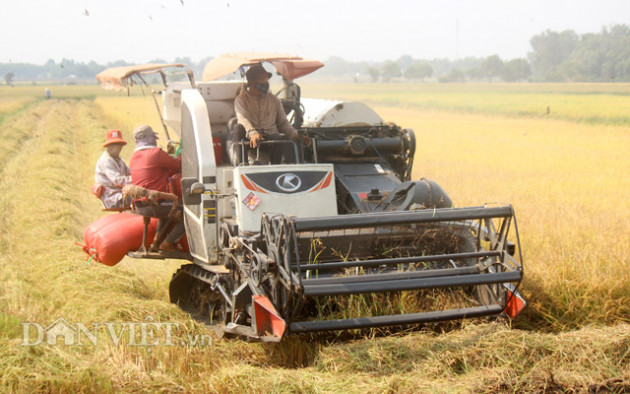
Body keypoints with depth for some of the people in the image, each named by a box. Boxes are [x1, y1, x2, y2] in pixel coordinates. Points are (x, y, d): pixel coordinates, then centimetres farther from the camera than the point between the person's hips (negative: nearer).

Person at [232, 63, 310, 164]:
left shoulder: (274, 100, 22)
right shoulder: (241, 100, 8)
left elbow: (283, 123, 22)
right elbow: (243, 119, -11)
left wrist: (296, 136, 2)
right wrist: (252, 133, -34)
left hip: (271, 135, 2)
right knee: (238, 128, -35)